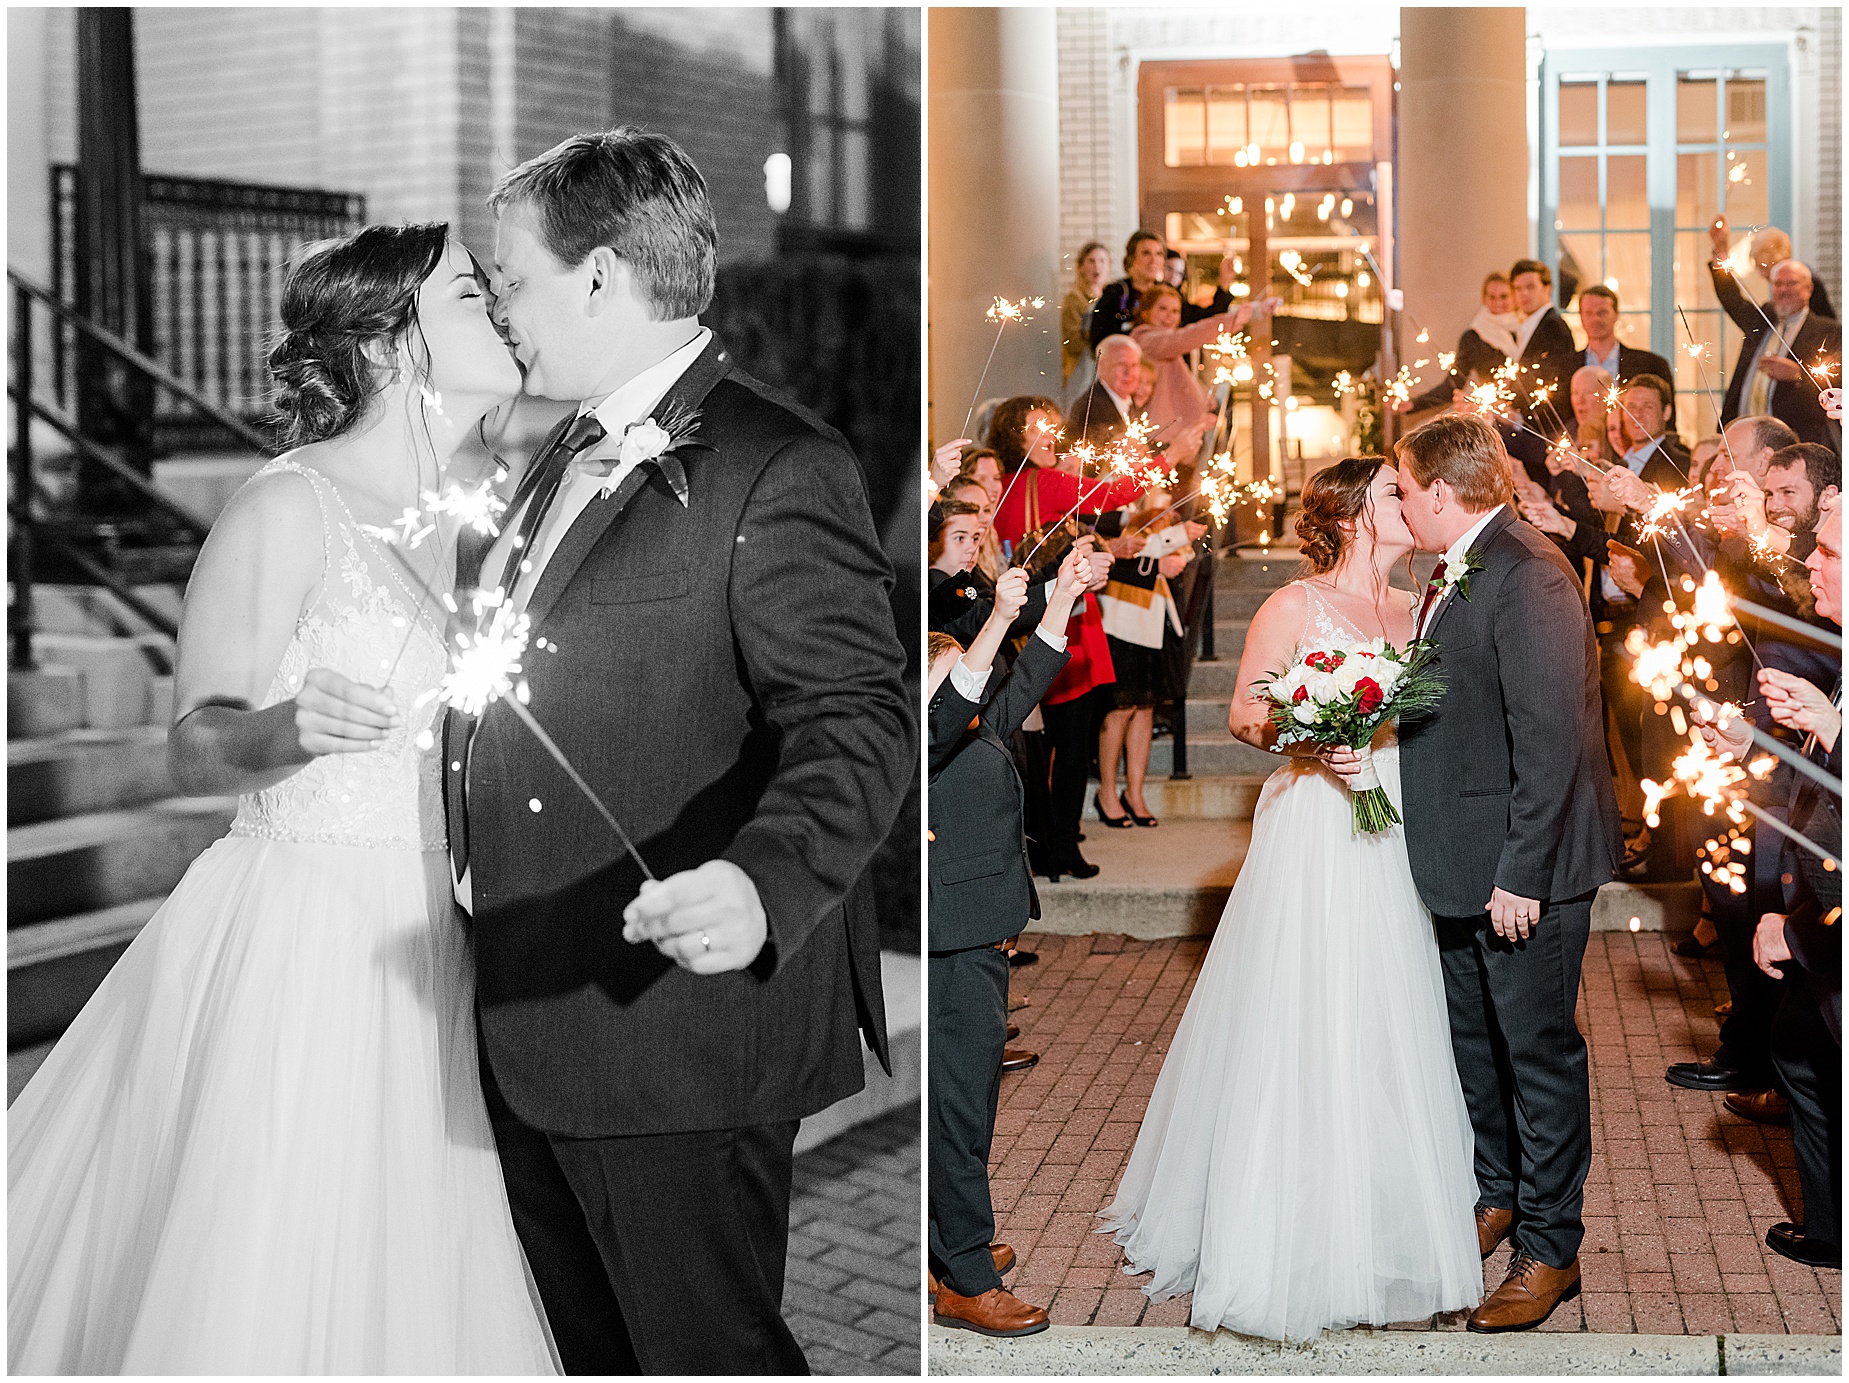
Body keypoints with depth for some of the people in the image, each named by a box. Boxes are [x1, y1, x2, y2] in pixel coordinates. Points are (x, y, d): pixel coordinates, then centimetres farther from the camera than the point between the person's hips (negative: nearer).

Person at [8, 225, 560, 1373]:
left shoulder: (459, 524, 9)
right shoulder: (286, 510, -13)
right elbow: (194, 750, -10)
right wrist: (285, 730, -29)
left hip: (416, 953, 7)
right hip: (291, 945, -7)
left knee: (395, 1284, 14)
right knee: (254, 1287, 1)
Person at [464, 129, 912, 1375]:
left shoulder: (776, 471, -16)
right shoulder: (570, 456, 15)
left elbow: (858, 723, -24)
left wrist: (765, 884, -39)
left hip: (682, 1025, -9)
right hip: (533, 1023, 9)